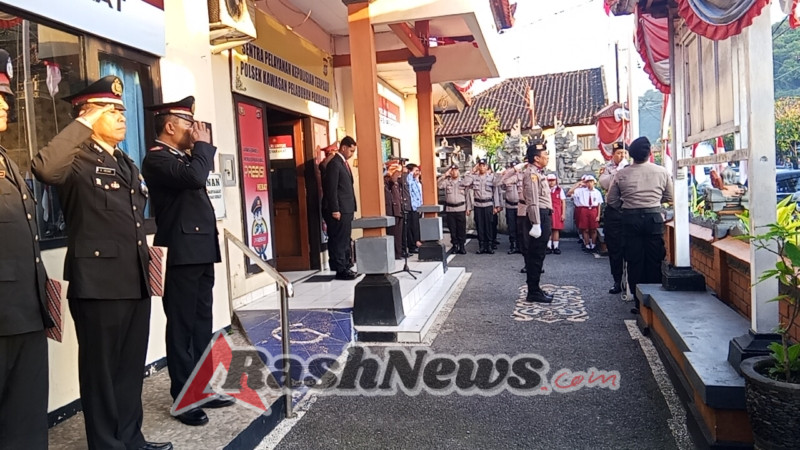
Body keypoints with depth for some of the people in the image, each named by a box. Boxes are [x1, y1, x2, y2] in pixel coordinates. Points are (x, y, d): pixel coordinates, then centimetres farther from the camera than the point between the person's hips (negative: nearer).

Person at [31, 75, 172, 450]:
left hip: (135, 280, 8)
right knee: (102, 371, 6)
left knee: (131, 367, 17)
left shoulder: (126, 163, 18)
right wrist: (84, 124, -23)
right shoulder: (78, 160, -8)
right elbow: (44, 169, -32)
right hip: (99, 283, -8)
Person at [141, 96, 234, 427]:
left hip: (200, 251, 10)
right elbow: (194, 177, -26)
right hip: (181, 254, -10)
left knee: (202, 323, 15)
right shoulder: (157, 158, -11)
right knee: (182, 326, -1)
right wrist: (202, 144, -13)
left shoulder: (183, 156, 19)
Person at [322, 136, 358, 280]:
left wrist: (351, 208, 15)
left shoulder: (344, 163, 17)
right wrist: (335, 210, -19)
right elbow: (331, 189, -16)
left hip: (347, 209, 9)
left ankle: (346, 267, 19)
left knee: (345, 241, 13)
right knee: (339, 241, -4)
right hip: (339, 210, -9)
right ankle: (340, 270, 1)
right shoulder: (334, 163, -11)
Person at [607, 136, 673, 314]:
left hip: (630, 219, 0)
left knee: (635, 261, 5)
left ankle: (640, 303, 9)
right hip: (654, 217, 0)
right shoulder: (662, 172, -1)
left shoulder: (622, 175, -2)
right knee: (654, 261, 6)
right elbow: (669, 197, 8)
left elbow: (612, 200, 2)